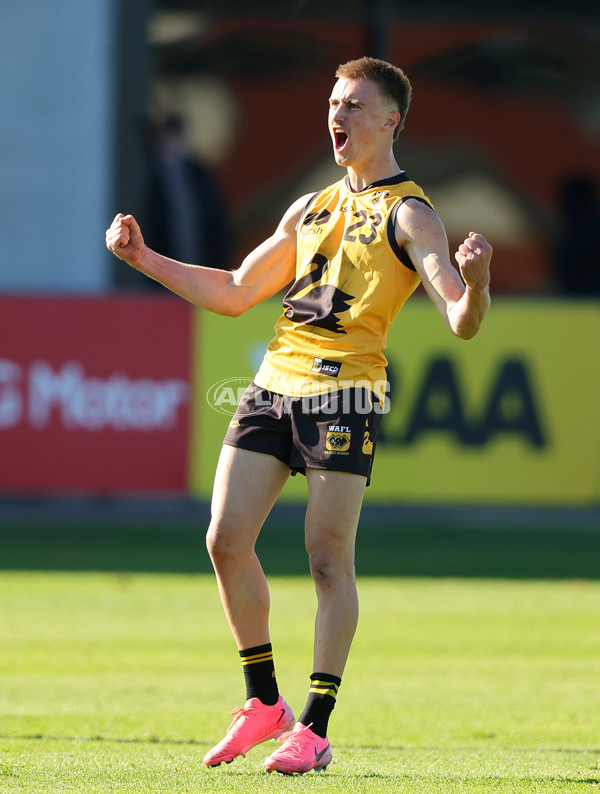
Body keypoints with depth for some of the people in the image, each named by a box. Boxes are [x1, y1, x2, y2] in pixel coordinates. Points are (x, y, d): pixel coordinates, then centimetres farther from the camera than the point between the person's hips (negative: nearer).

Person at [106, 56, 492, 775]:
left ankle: (314, 730, -3)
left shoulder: (409, 215, 0)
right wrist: (144, 259, 22)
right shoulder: (310, 209, 20)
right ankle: (264, 703, 12)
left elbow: (462, 321, -12)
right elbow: (235, 293, 28)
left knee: (328, 558, -8)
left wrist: (475, 283, -34)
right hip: (273, 386, 6)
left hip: (344, 392, -6)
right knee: (226, 540, -1)